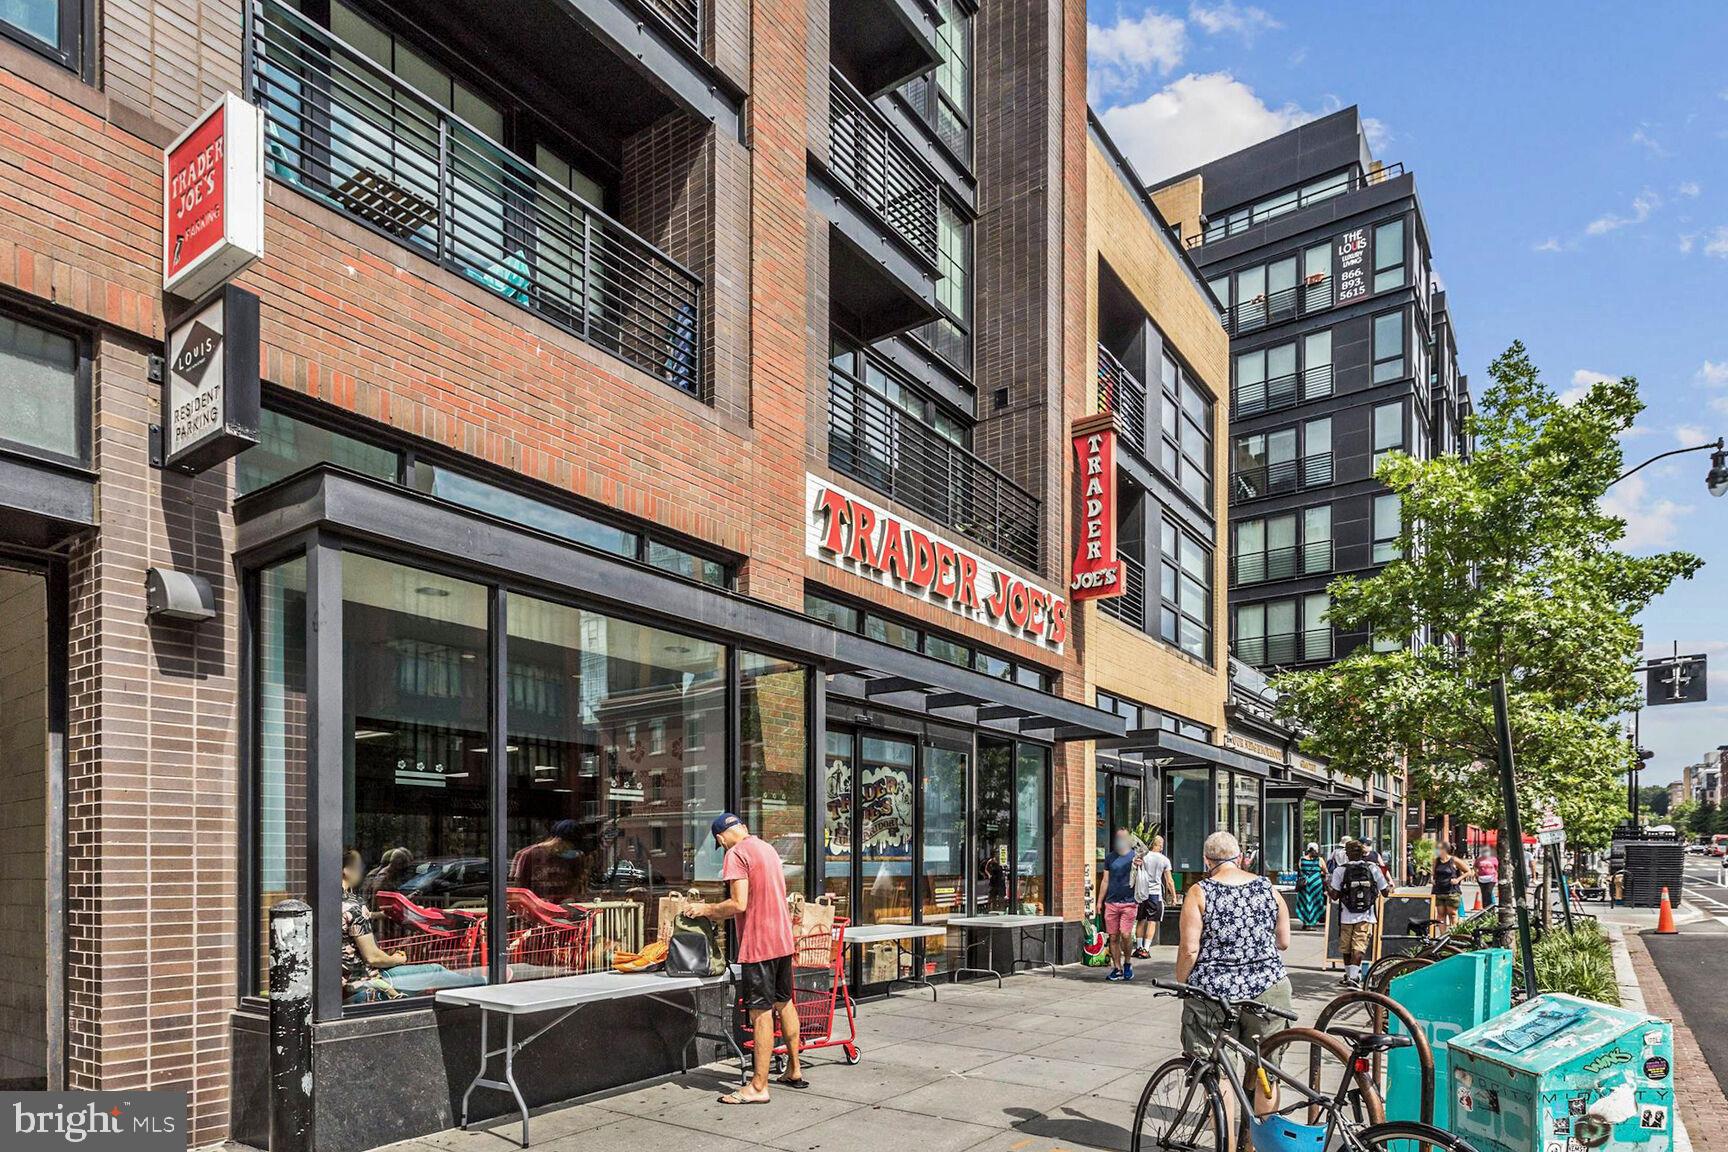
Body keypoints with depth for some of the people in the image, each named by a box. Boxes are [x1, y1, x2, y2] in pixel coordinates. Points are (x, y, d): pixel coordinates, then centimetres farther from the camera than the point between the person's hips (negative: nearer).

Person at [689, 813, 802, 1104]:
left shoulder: (736, 854, -13)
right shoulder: (768, 848, 14)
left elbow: (739, 904, -20)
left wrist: (707, 909, -5)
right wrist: (718, 912, 20)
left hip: (758, 944, -9)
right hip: (782, 938, 9)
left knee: (761, 1013, -4)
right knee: (784, 1003, 18)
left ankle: (758, 1087, 2)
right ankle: (794, 1071, 28)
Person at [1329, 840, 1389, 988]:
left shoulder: (1340, 871, -6)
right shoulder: (1373, 869, -2)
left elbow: (1335, 896, -9)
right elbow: (1385, 891, 5)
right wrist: (1389, 886, 28)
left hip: (1347, 916, 0)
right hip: (1366, 917, 0)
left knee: (1346, 948, 16)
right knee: (1359, 948, -3)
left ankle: (1349, 975, 30)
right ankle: (1353, 977, -16)